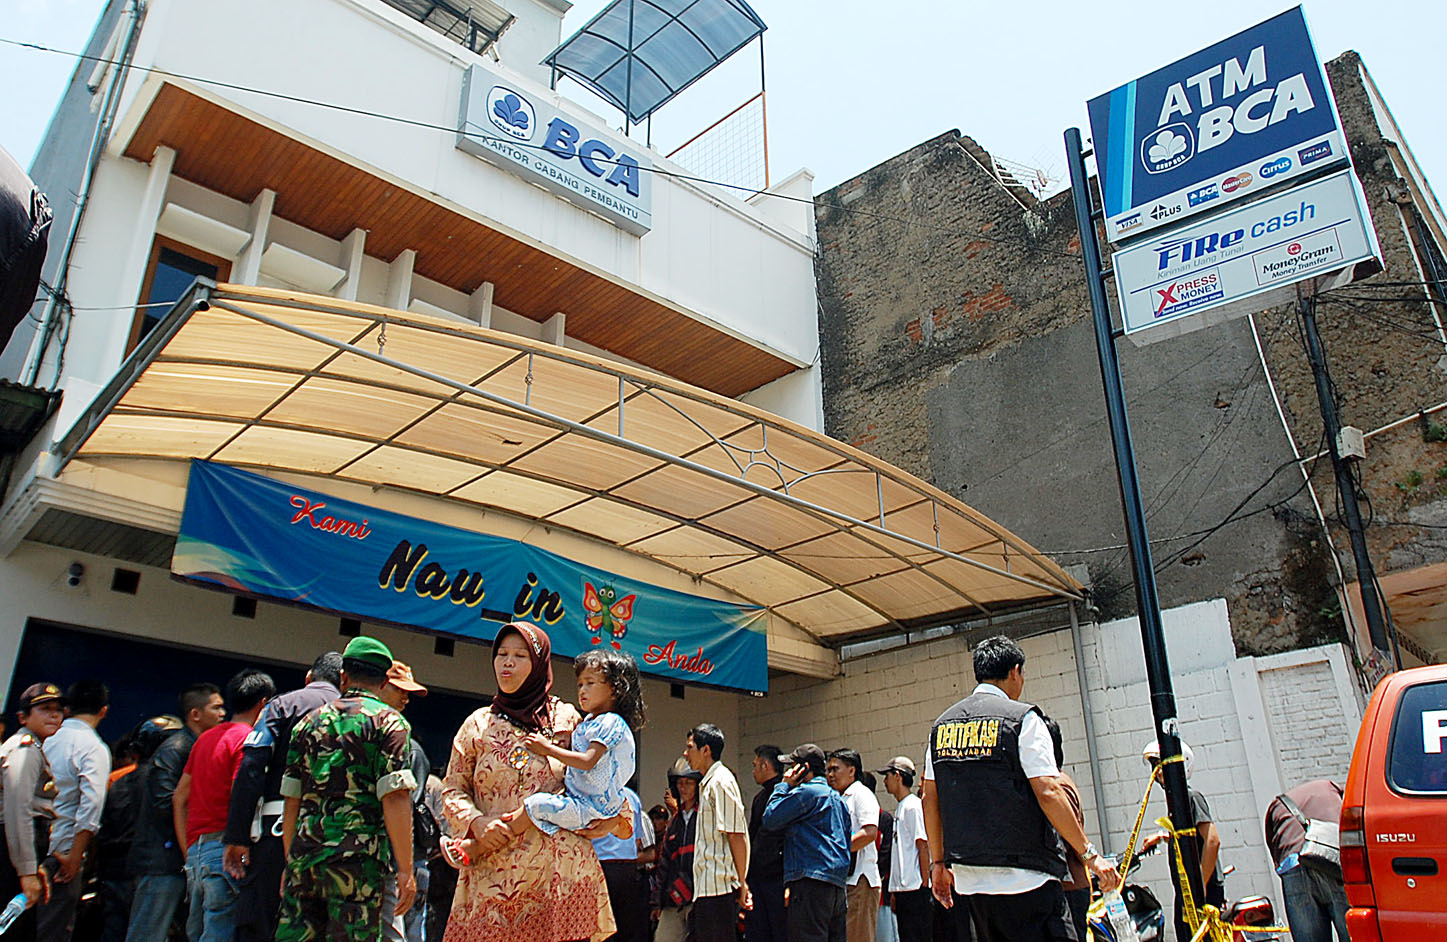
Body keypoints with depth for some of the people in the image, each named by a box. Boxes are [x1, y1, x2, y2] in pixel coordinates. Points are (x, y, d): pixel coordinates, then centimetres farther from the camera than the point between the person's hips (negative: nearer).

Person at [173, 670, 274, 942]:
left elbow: (179, 798, 20)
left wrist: (188, 852, 21)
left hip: (195, 851, 9)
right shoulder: (248, 738, -8)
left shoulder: (205, 738, 18)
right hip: (224, 849, -8)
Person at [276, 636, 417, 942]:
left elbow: (291, 801, 14)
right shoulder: (388, 721, -1)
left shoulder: (310, 721, 14)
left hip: (304, 856, 5)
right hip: (359, 859, -4)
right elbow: (395, 799, -10)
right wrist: (406, 870, -9)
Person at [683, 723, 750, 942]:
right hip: (705, 889, 10)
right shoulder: (708, 783, 18)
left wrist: (741, 882, -17)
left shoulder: (721, 781, -12)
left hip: (719, 887, -10)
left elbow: (737, 835, -17)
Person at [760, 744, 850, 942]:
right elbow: (848, 840, 22)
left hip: (811, 882, -9)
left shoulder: (806, 792, -7)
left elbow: (770, 820, -6)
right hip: (838, 884, 10)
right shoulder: (838, 798, 21)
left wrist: (784, 785, 4)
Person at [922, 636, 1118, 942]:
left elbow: (930, 801, 12)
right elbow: (1048, 793, -13)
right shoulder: (1021, 718, -6)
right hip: (1023, 875, -6)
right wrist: (1090, 854, -6)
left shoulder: (942, 724, 11)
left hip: (969, 879, 7)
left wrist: (938, 862, 18)